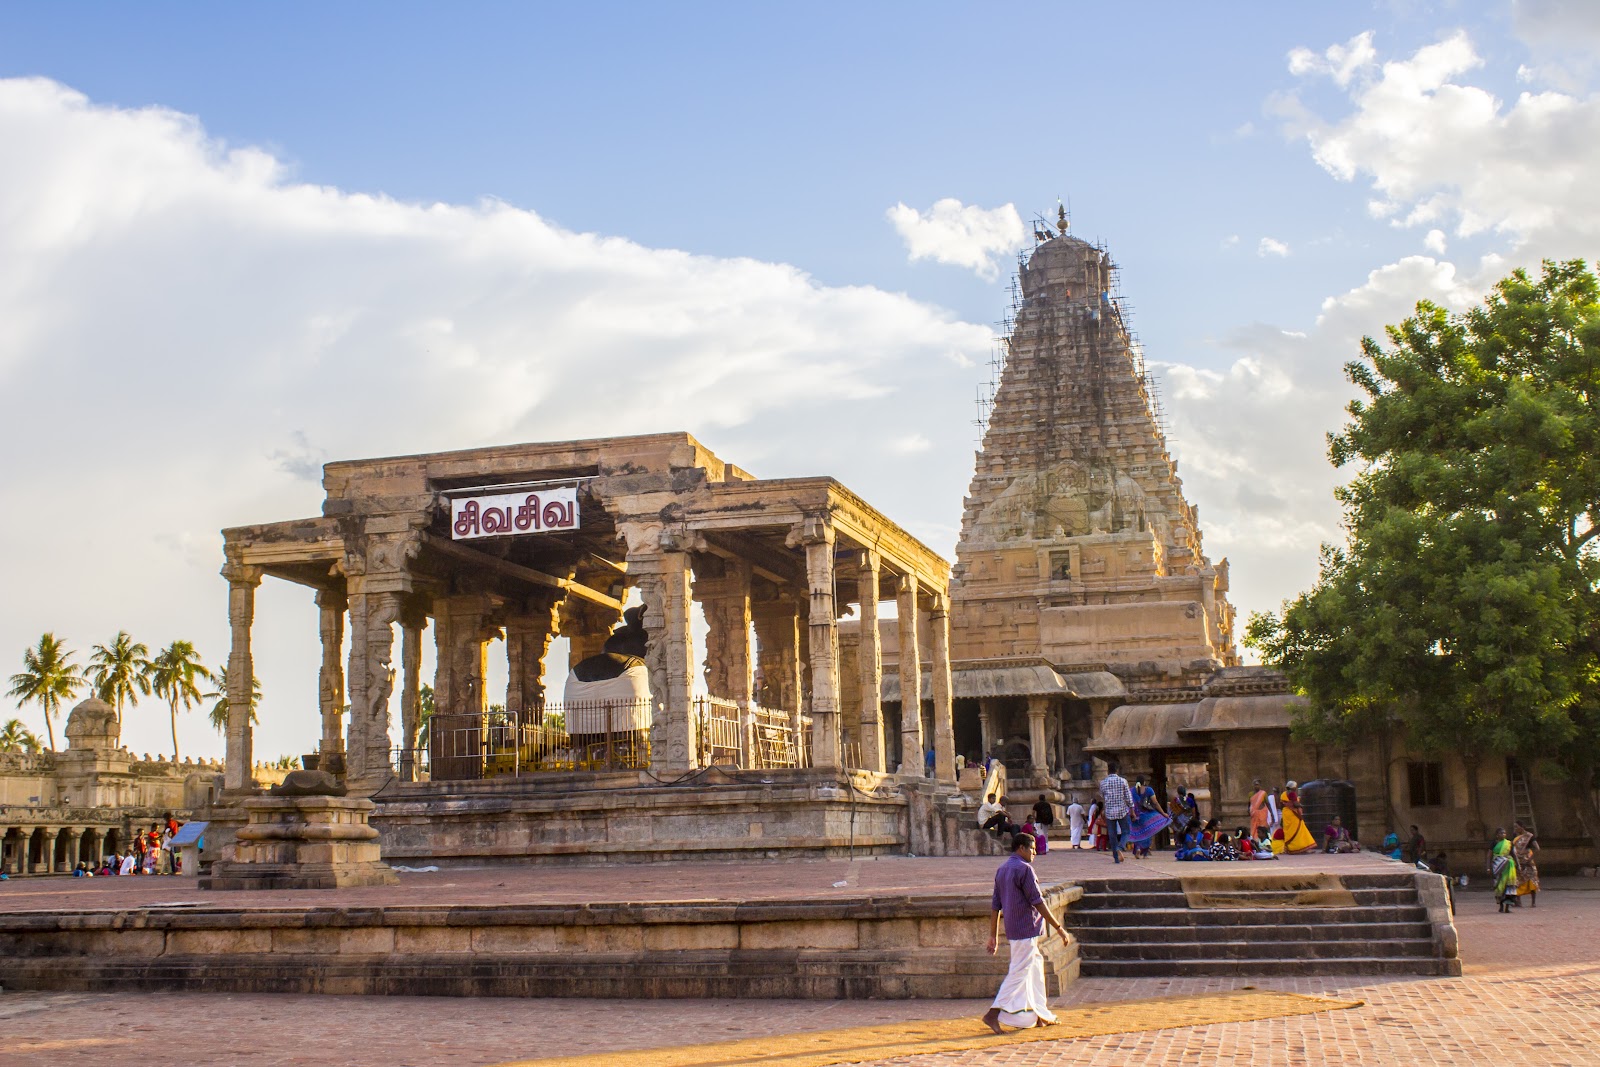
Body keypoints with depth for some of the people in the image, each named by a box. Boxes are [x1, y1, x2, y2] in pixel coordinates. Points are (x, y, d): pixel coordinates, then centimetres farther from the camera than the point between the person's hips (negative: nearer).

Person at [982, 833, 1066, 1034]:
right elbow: (1038, 902, -16)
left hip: (1012, 928, 9)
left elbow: (995, 906, 13)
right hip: (1027, 929, -9)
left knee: (1035, 967, 18)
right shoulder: (1024, 869, -13)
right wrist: (1058, 927, -11)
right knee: (1019, 972, -7)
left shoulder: (1002, 870, 13)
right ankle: (993, 1014, -11)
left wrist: (994, 936, 16)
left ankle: (1040, 1015, 24)